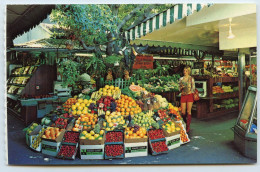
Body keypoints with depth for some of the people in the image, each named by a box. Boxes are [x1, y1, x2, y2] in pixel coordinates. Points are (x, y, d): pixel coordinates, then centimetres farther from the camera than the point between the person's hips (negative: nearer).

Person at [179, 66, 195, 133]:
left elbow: (193, 88, 0)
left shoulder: (191, 78, 2)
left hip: (189, 95, -3)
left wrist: (189, 92, -16)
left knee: (189, 111, -2)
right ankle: (185, 124, 25)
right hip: (183, 95, 3)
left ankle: (188, 126, 5)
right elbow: (179, 88, 13)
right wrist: (181, 88, -9)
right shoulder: (181, 79, 11)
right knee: (183, 112, 1)